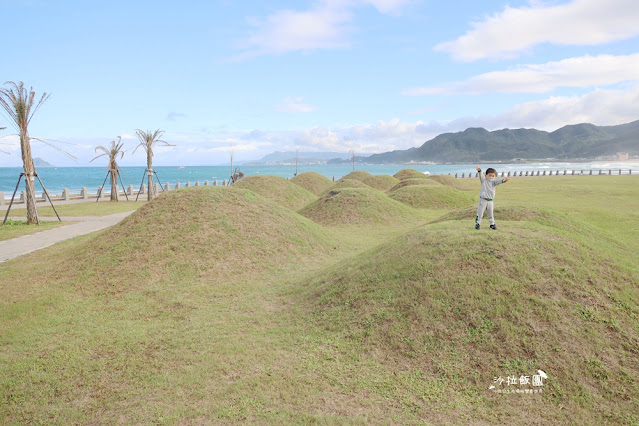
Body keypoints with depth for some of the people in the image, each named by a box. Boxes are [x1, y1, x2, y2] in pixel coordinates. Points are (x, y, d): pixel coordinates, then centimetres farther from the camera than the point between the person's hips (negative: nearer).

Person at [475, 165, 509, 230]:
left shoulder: (493, 182, 5)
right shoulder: (484, 180, 0)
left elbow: (498, 181, -14)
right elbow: (481, 176, -18)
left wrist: (504, 179, -36)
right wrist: (479, 170, -39)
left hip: (490, 201, 3)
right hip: (483, 200, -3)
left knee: (491, 214, 15)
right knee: (480, 213, 0)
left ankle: (492, 224, 27)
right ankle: (478, 223, 12)